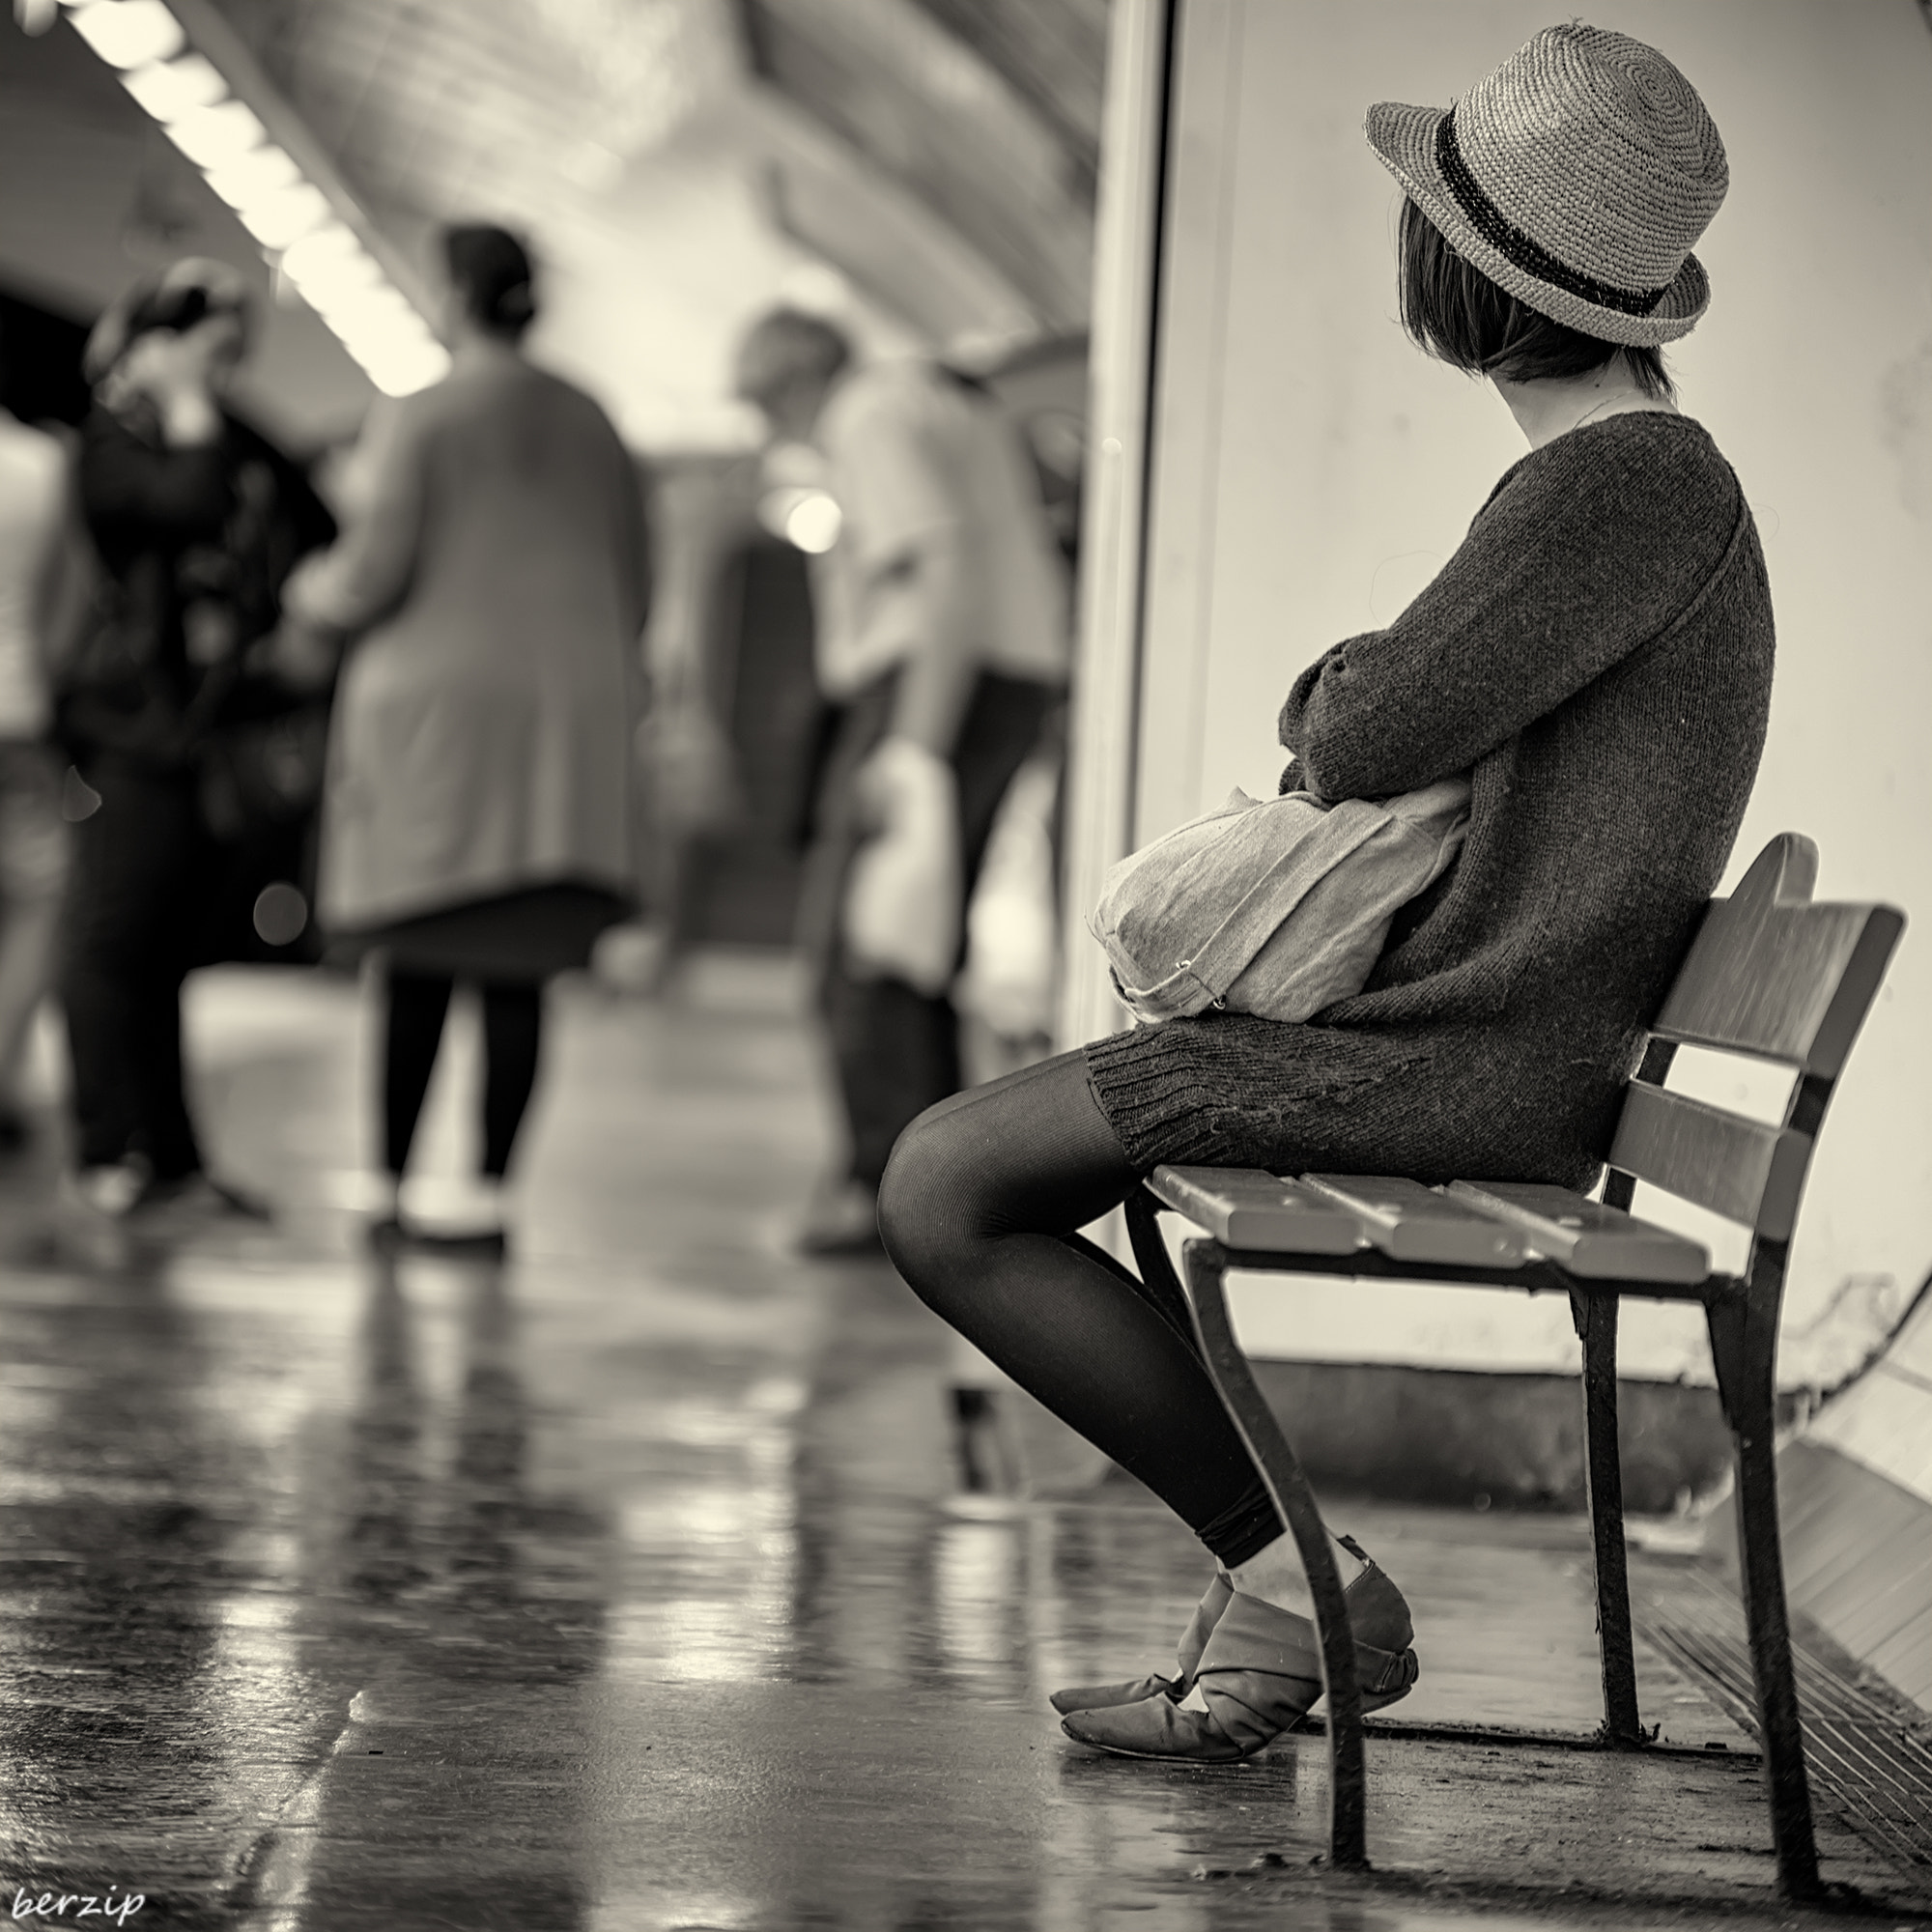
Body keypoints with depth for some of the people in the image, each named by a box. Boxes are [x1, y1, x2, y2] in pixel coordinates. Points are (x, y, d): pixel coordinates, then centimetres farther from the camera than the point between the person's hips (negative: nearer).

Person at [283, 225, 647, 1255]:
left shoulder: (422, 416, -5)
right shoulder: (592, 425, 11)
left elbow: (375, 572, -11)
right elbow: (632, 591, 11)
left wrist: (315, 592, 12)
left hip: (433, 706, -3)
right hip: (561, 722, 3)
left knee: (419, 962, 3)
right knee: (516, 967, 3)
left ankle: (388, 1188, 5)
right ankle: (489, 1191, -1)